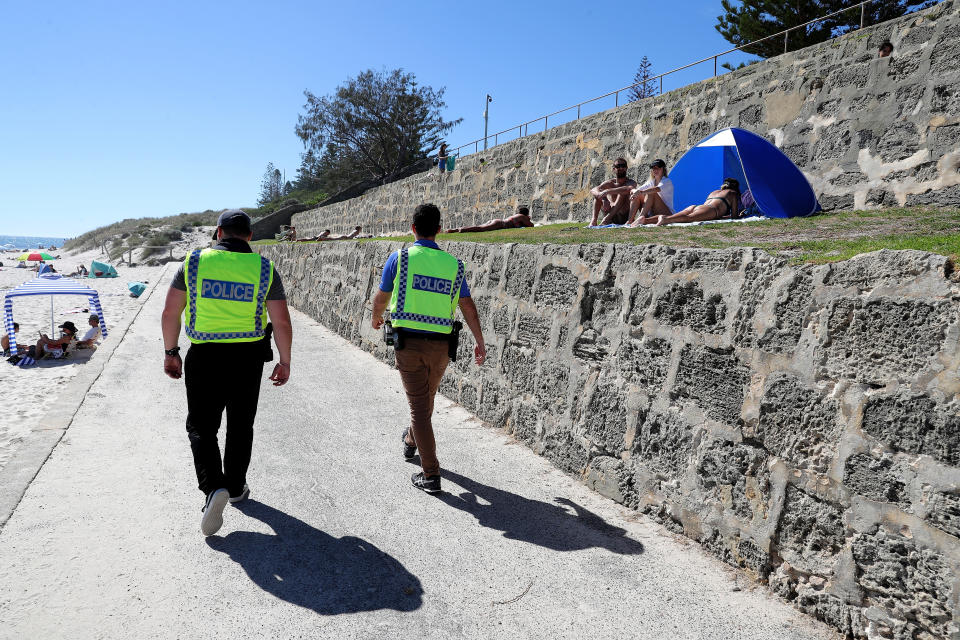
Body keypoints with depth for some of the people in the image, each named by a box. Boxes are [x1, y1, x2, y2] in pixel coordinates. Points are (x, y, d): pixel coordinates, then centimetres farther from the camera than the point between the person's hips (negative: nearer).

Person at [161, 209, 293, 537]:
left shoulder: (194, 261, -2)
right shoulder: (263, 268, -2)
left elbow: (170, 312, -2)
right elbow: (282, 320, -5)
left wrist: (170, 353, 9)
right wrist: (284, 362, 4)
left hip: (204, 356, -1)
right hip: (248, 357, 1)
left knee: (201, 426, 10)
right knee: (240, 426, 17)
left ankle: (213, 487, -9)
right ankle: (235, 487, 30)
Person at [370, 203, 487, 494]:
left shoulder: (400, 258, -4)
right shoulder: (452, 264, 4)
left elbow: (381, 298, 6)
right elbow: (468, 306, 6)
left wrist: (376, 318, 27)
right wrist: (480, 342, 12)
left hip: (408, 342, -3)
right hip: (441, 345, 4)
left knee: (419, 405, 1)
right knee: (426, 397, 25)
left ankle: (431, 475, 1)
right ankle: (411, 442, 51)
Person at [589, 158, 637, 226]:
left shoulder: (631, 183, -2)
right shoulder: (609, 184, 10)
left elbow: (629, 188, -29)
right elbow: (592, 190, -7)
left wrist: (608, 191, -32)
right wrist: (598, 193, -30)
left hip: (624, 217, -4)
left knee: (623, 192, -25)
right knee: (597, 193, -2)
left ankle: (607, 218, -37)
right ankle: (594, 220, -22)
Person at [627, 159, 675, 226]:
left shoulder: (667, 181, -5)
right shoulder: (651, 182, 15)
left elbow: (657, 189, -29)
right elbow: (639, 189, -1)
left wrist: (642, 192, -44)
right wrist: (634, 191, -26)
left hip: (667, 214, -6)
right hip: (651, 215, 6)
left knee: (651, 193, -27)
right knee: (636, 196, -8)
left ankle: (641, 218, -40)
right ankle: (630, 220, -24)